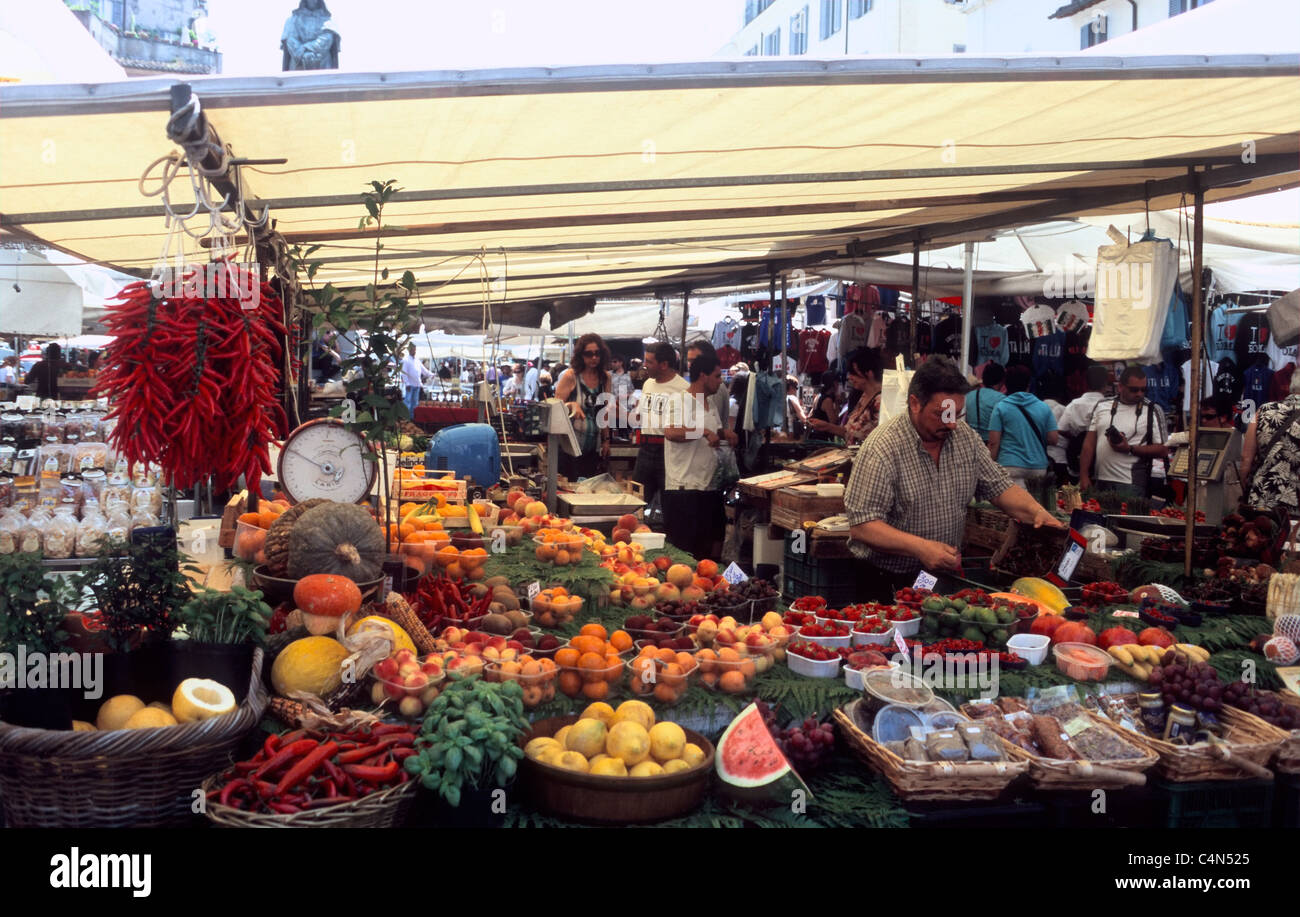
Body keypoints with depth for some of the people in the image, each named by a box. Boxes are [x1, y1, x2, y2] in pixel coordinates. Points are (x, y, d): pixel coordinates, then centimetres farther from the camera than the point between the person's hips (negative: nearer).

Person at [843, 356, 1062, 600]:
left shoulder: (966, 438, 6)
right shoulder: (883, 449, -16)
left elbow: (999, 488, 14)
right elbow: (861, 526, -20)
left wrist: (1036, 512, -7)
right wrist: (921, 547, -29)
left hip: (944, 577, 6)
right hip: (886, 583, -5)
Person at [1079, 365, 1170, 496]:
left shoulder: (1153, 411, 2)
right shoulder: (1102, 406, 10)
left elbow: (1163, 450, -2)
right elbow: (1089, 443, 10)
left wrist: (1130, 449, -14)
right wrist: (1084, 476, 3)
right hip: (1100, 482, 3)